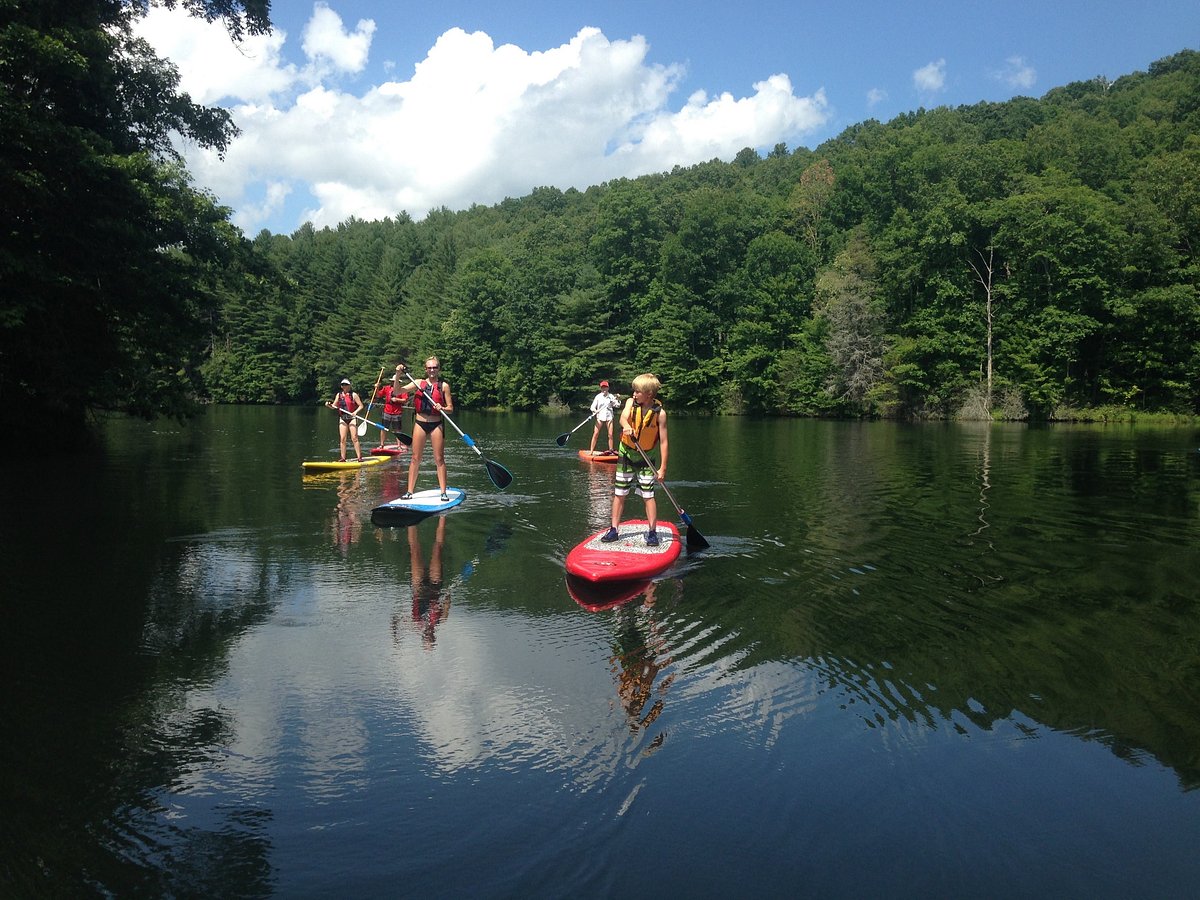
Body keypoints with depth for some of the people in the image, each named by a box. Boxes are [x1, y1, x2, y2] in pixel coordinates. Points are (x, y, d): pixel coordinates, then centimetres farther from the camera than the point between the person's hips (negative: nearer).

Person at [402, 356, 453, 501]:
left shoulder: (444, 386, 2)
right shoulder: (419, 383, 6)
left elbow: (450, 408, 2)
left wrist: (442, 408, -19)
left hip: (436, 424, -1)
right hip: (420, 423, 1)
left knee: (439, 459, 0)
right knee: (415, 458, 3)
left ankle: (443, 492, 4)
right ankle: (409, 491, 6)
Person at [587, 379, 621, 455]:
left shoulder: (611, 396, 5)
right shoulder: (598, 396, 1)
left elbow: (617, 405, 4)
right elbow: (593, 407, -2)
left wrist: (618, 399, -12)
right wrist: (595, 410, -23)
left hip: (609, 417, 1)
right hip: (600, 417, -1)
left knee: (610, 435, 1)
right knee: (595, 434, -7)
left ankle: (611, 450, 11)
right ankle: (591, 451, -5)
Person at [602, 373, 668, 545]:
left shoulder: (660, 413, -13)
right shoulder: (631, 402, -6)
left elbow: (663, 441, -11)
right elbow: (623, 417, -26)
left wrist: (663, 468, -13)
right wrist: (626, 426, -51)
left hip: (646, 459, -2)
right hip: (626, 455, 3)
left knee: (648, 496, -4)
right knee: (619, 494, 6)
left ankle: (652, 532, 5)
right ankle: (614, 530, 15)